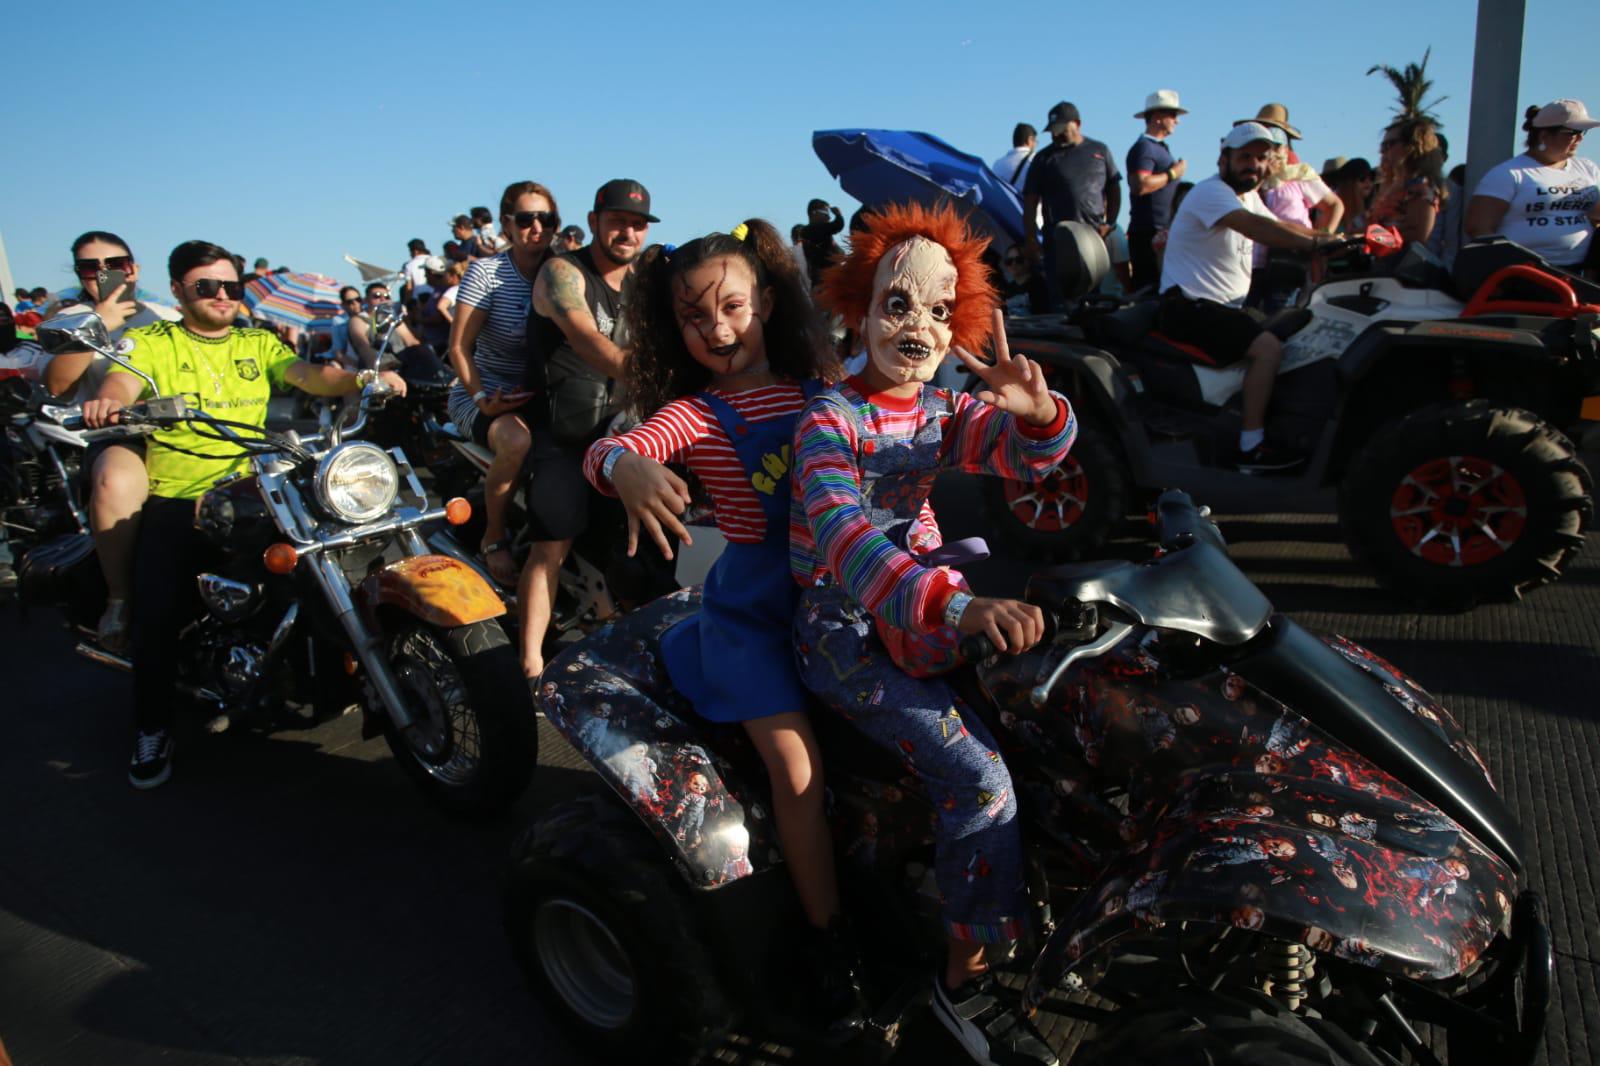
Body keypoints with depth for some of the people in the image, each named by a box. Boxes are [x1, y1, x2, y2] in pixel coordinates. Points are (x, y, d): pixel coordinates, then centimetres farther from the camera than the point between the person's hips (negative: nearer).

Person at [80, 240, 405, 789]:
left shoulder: (258, 344, 17)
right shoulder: (150, 342, 9)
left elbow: (307, 375, 0)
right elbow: (124, 381, -11)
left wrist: (359, 378, -22)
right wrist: (107, 400, -37)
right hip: (176, 501, -2)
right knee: (159, 613, -16)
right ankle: (152, 729, 2)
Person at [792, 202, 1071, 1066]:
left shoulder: (944, 412, 7)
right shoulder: (829, 419, -15)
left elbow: (1024, 453, -8)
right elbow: (844, 539, -33)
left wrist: (1037, 410, -34)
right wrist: (954, 607, -49)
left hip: (923, 599, 7)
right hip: (845, 628, -7)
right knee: (976, 774, -19)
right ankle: (964, 978, -2)